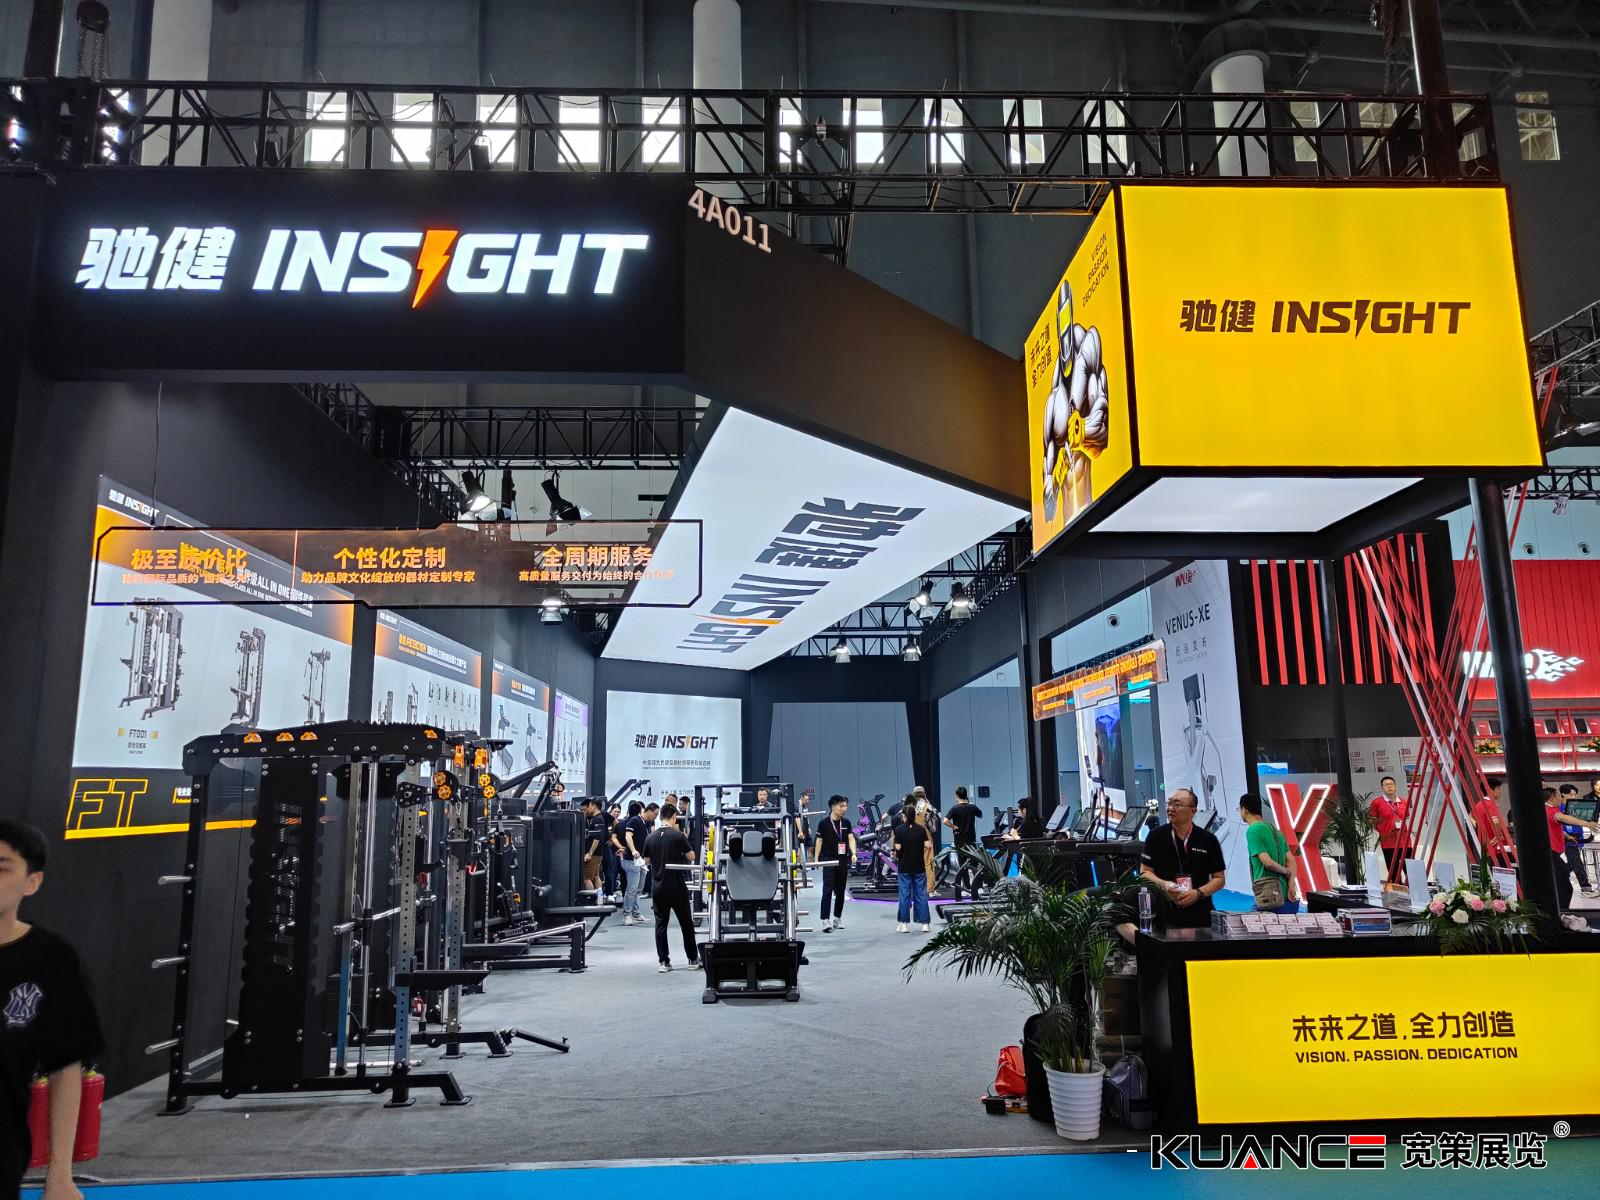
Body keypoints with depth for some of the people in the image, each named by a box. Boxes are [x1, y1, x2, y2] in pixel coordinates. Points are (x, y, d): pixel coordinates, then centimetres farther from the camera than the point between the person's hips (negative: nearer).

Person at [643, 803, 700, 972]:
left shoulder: (650, 837, 0)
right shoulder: (678, 835, -11)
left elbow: (647, 860, 11)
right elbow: (691, 857, -5)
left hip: (658, 887, 3)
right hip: (677, 886, -3)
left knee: (660, 924, 8)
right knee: (686, 923, 9)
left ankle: (663, 961, 6)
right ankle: (693, 958, 17)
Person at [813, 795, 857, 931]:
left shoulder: (846, 822, 6)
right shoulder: (824, 823, -4)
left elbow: (851, 838, 2)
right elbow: (819, 841, -1)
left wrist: (853, 853, -13)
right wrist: (816, 859, -5)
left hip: (843, 860, 4)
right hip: (828, 860, -4)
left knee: (840, 891, 10)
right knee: (828, 890, -9)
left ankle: (837, 918, 23)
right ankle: (825, 920, -11)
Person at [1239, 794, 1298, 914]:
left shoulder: (1252, 831, -10)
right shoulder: (1274, 829, 16)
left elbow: (1268, 862, -18)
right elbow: (1291, 861, 9)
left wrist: (1286, 871, 0)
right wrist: (1291, 885, -3)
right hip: (1286, 896, 8)